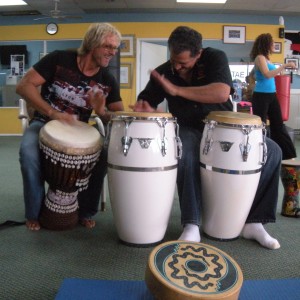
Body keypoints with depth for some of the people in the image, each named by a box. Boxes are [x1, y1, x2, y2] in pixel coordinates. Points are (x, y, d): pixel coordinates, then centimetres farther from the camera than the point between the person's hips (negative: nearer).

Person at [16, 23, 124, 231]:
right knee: (29, 153, -33)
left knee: (102, 157, -24)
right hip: (44, 122, -2)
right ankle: (35, 213, -9)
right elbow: (24, 85, -18)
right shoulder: (59, 59, -15)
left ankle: (86, 212, -1)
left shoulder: (108, 81, -7)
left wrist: (102, 112, -29)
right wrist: (53, 113, -30)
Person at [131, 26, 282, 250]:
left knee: (272, 151, -18)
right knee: (185, 154, -38)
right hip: (190, 129, 0)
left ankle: (254, 222, -10)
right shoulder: (163, 72, -4)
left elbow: (222, 93, -30)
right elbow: (144, 101, 5)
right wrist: (143, 107, -21)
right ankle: (191, 227, -28)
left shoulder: (215, 58, -12)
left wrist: (176, 90, -30)